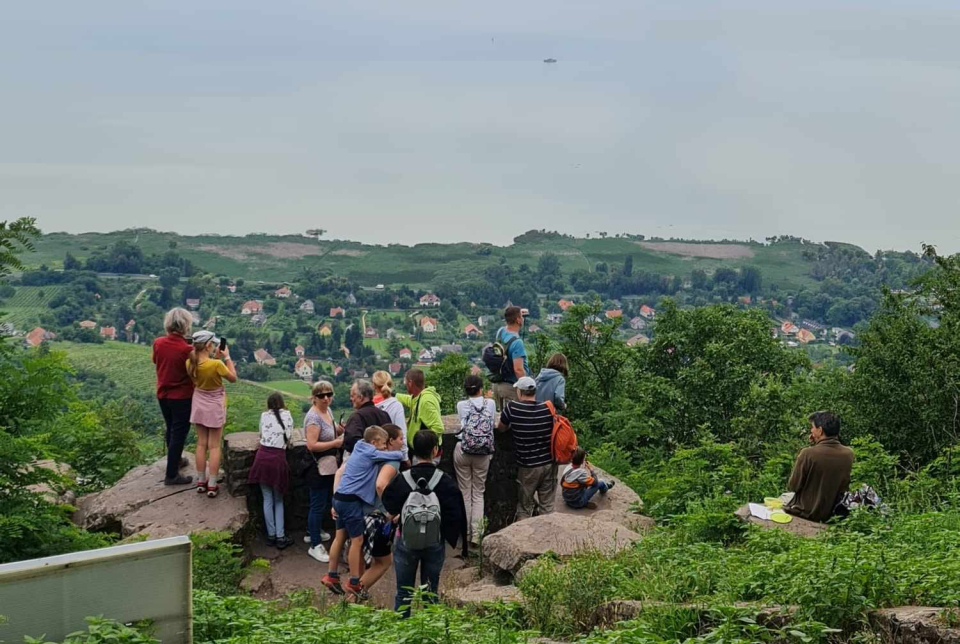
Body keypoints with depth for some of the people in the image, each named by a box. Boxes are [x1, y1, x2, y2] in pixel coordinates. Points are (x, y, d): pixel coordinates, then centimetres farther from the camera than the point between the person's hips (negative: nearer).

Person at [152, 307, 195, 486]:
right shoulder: (187, 349, -24)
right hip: (182, 397, -6)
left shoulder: (158, 343, -8)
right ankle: (171, 475, 7)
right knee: (179, 434, 4)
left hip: (163, 394, 6)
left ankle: (175, 460, 42)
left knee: (171, 430, 24)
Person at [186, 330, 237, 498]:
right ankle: (212, 486, 5)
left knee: (201, 444, 15)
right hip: (215, 406, -5)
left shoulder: (190, 363, -11)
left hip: (199, 404, 5)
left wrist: (214, 358, 5)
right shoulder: (216, 364, -27)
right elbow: (233, 378, -11)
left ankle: (201, 482, 21)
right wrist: (226, 357, -7)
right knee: (214, 446, 4)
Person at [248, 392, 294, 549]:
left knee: (268, 499, 10)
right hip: (278, 458, -1)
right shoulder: (287, 415, 6)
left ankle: (271, 535, 13)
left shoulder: (264, 415, 10)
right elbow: (288, 439, 8)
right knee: (279, 500, 11)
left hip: (262, 457, 1)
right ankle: (280, 537, 6)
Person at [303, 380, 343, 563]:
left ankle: (313, 532, 40)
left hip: (329, 467, 9)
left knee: (325, 503, 22)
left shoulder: (327, 411, 6)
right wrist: (335, 443, -21)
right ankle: (315, 546, 7)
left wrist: (340, 432, 3)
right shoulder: (313, 416, -22)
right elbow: (312, 445, -28)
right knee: (318, 505, -2)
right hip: (317, 468, -9)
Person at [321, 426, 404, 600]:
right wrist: (401, 455, 12)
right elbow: (398, 455, -8)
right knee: (357, 540, 0)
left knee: (340, 537, 16)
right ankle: (354, 583, 5)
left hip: (340, 498, 9)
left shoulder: (359, 451, 16)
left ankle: (332, 576, 23)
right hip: (351, 501, -9)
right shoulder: (371, 453, -11)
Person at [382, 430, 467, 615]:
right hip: (435, 543, 0)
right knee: (431, 593, 13)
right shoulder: (445, 481, -12)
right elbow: (456, 516, -11)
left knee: (403, 594, 10)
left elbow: (390, 510, -4)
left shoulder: (401, 480, -13)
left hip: (406, 542, 0)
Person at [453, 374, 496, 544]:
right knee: (478, 494, 8)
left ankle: (466, 532, 12)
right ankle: (476, 534, 1)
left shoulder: (461, 405, -2)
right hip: (483, 454, 0)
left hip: (463, 452, 0)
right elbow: (493, 425, 11)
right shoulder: (490, 404, -1)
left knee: (465, 493, 9)